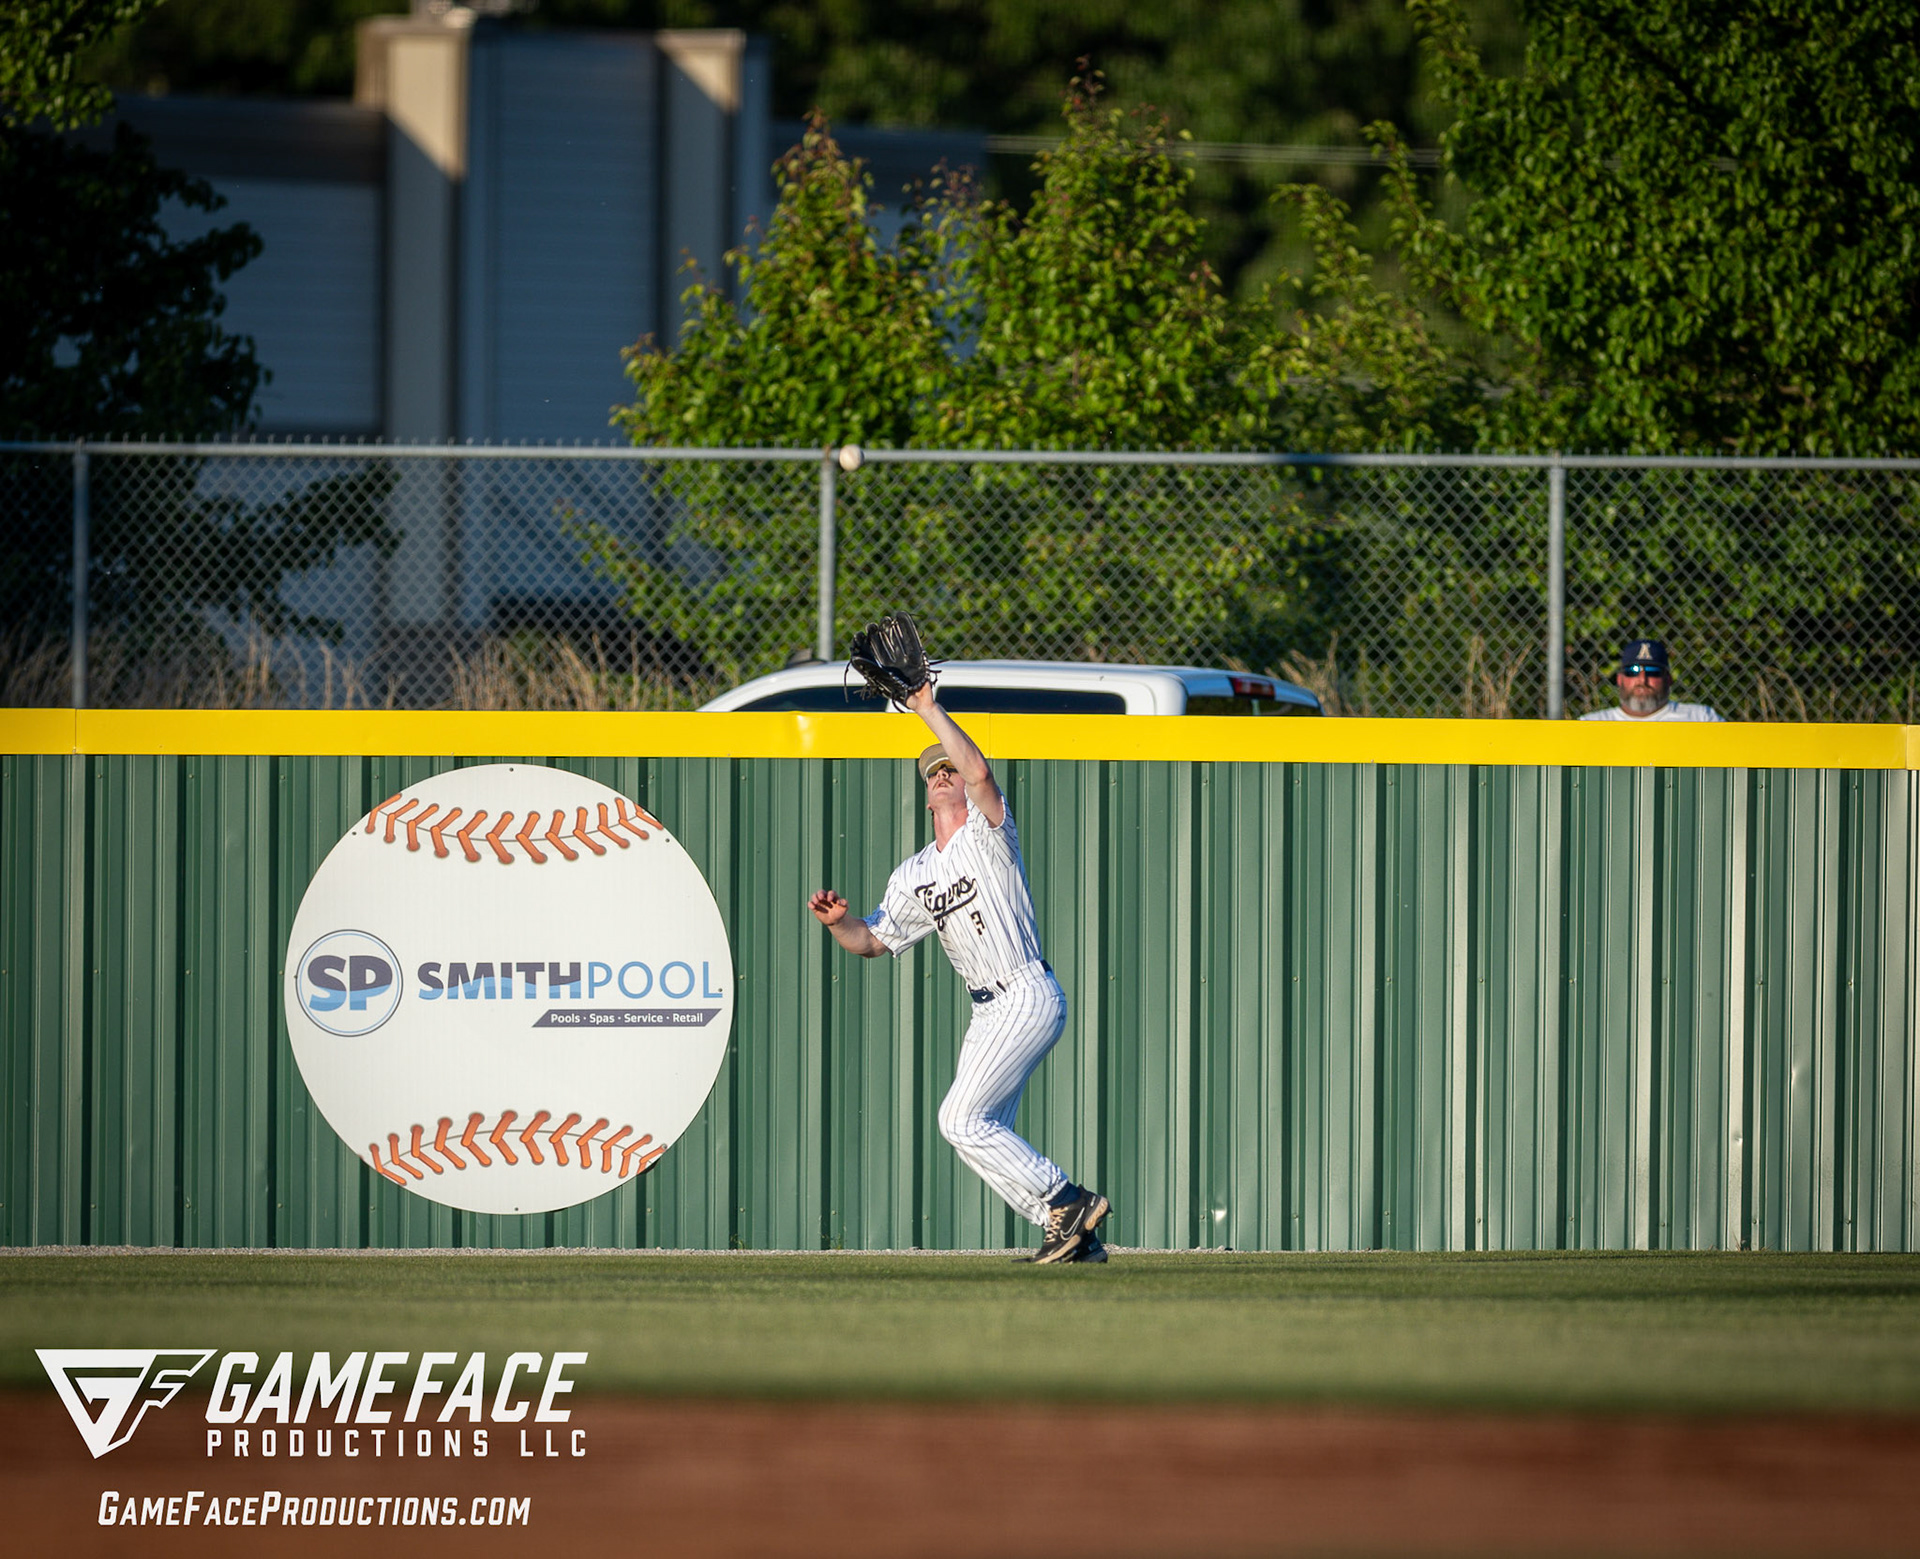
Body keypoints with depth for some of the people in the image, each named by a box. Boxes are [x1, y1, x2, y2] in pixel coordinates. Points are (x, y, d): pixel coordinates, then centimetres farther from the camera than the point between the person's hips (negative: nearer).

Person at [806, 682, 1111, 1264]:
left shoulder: (986, 834, -5)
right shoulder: (913, 876, 16)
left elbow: (980, 772, -25)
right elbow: (873, 940, 19)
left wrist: (930, 711, -20)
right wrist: (838, 921, -2)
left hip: (1028, 997, -9)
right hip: (990, 1012, 9)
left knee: (962, 1120, -16)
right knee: (983, 1135, 8)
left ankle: (1069, 1202, -11)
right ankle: (1078, 1237, 14)